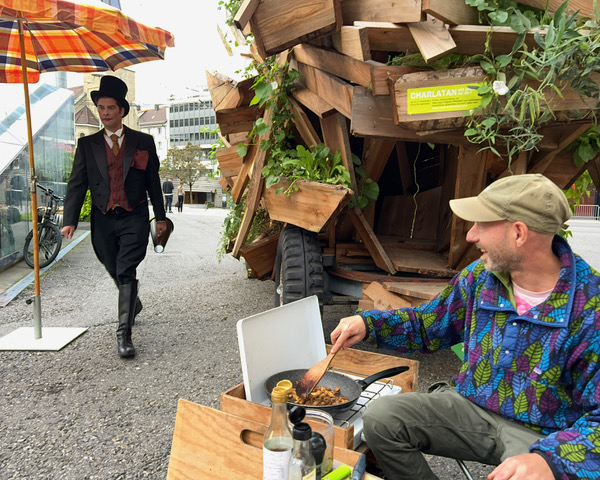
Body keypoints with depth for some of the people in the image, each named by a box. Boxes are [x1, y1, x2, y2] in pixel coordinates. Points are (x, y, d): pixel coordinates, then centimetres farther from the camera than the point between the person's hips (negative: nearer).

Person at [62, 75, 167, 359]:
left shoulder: (143, 142, 4)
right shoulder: (87, 144, 7)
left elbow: (153, 182, 8)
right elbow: (76, 184, 4)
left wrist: (160, 217, 8)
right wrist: (70, 220, -6)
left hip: (134, 218, -3)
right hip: (103, 220, 3)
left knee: (126, 273, -13)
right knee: (117, 273, 14)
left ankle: (124, 334, -11)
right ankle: (133, 303, 44)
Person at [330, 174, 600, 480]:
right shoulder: (480, 276, -4)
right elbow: (427, 325, 9)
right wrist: (367, 323, -6)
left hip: (544, 435, -3)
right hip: (470, 406, 4)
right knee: (380, 417, -16)